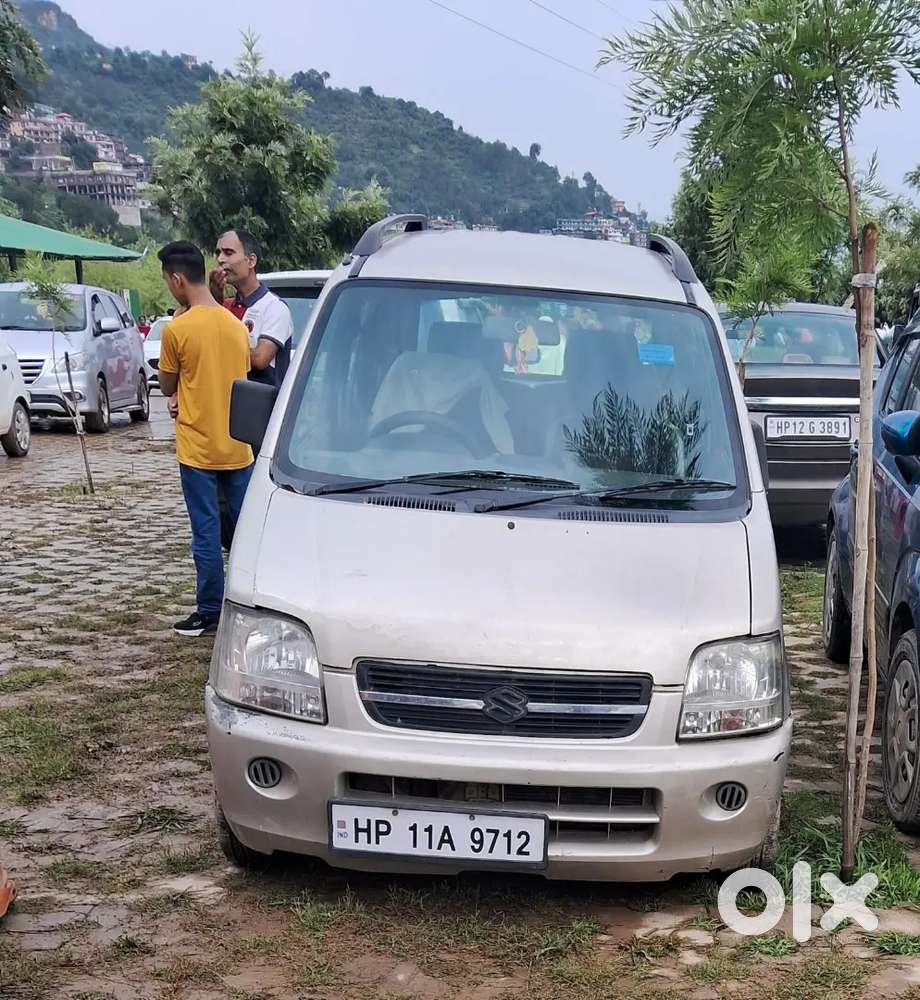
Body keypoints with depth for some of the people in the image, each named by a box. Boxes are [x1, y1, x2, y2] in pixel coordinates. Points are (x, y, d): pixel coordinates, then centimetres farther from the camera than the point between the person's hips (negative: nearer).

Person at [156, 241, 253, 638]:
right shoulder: (237, 325, 5)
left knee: (207, 532, 1)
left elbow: (167, 386, 0)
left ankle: (210, 612, 8)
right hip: (238, 446, 5)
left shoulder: (177, 329, -13)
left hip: (198, 448, -5)